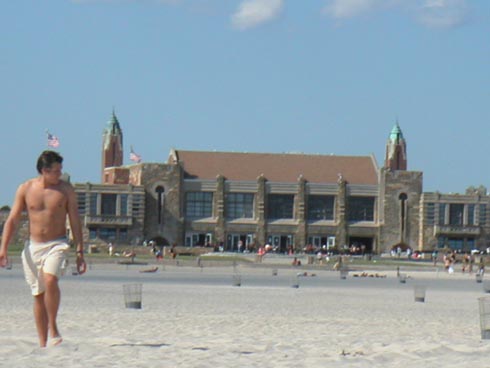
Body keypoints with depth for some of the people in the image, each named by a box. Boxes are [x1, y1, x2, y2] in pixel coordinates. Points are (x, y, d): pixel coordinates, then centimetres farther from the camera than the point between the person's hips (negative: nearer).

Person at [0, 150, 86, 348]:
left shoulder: (66, 189, 0)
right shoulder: (26, 189, 2)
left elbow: (75, 222, 3)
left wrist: (79, 252, 0)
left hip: (57, 245, -2)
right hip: (33, 246, 2)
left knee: (50, 280, -28)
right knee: (38, 294, 5)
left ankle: (53, 328, -15)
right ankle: (42, 343, 11)